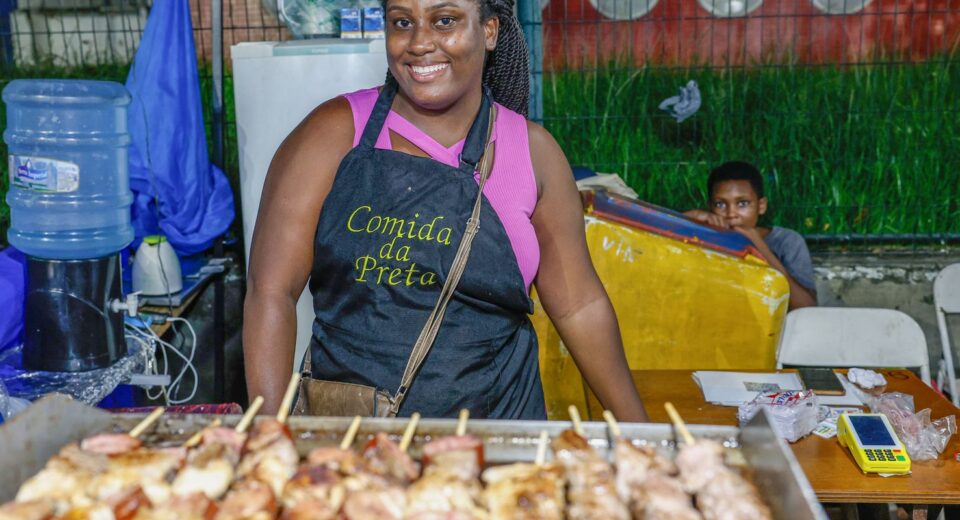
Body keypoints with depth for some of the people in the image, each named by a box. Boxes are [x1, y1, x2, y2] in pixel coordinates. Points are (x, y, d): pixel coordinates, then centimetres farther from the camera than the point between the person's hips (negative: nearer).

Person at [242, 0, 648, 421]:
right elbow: (271, 290, -11)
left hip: (498, 418, 1)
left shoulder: (531, 150, -3)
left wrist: (636, 430, 4)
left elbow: (578, 305, 2)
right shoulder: (335, 132, -7)